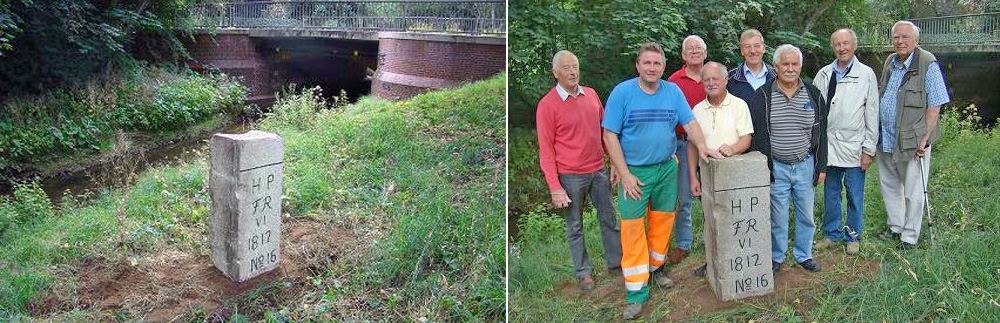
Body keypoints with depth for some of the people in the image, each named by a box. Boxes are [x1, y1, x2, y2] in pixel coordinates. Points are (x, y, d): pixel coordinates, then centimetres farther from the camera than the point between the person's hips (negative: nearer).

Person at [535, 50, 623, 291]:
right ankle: (583, 271, 23)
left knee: (609, 219, 15)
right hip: (570, 176, -5)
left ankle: (616, 262, 32)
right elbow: (546, 150, -11)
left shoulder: (591, 94, 4)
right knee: (574, 227, 8)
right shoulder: (547, 105, -11)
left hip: (598, 170, 5)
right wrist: (555, 187, -14)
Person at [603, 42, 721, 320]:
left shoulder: (673, 91, 3)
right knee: (633, 229, -4)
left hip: (666, 169, 4)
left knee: (663, 222, 13)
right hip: (635, 172, -4)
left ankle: (655, 267, 35)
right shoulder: (622, 92, -9)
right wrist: (625, 175, -14)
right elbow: (610, 135, -10)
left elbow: (690, 123, 5)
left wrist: (701, 146, -16)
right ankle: (636, 293, 3)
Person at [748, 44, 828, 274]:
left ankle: (804, 255, 28)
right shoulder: (762, 96, -3)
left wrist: (821, 167, 6)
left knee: (806, 214, 11)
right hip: (775, 166, -2)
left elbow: (821, 134, 9)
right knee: (778, 216, 6)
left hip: (805, 166, 2)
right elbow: (755, 135, -1)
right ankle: (776, 257, 22)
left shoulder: (813, 95, 4)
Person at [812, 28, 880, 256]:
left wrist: (869, 149, -6)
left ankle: (853, 236, 22)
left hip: (853, 147, -3)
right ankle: (832, 234, 27)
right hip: (828, 147, 3)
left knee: (855, 196, 6)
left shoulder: (866, 75, -1)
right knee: (830, 194, 13)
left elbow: (872, 114, -2)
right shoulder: (823, 74, 7)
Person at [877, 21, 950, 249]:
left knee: (913, 193, 4)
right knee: (889, 187, 17)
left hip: (912, 141, -6)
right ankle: (895, 228, 33)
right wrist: (876, 133, 13)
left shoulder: (928, 65, -12)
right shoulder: (889, 62, 9)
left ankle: (910, 237, 16)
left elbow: (934, 106, -13)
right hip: (885, 139, 7)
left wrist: (925, 138, -17)